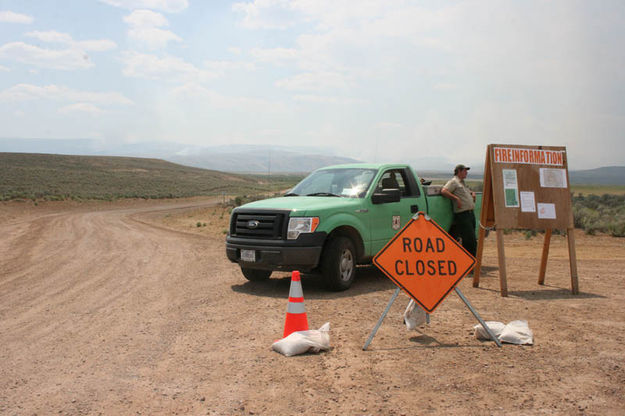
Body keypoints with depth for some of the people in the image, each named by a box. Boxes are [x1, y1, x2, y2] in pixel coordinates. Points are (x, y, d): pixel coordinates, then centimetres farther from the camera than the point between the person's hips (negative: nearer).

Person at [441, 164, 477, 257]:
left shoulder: (463, 183, 25)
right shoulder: (453, 181, -2)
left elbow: (469, 192, 43)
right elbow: (443, 191, -16)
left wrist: (472, 193, 20)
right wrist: (456, 198, -21)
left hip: (470, 214, 9)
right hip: (462, 214, -9)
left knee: (471, 240, 10)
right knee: (470, 239, -12)